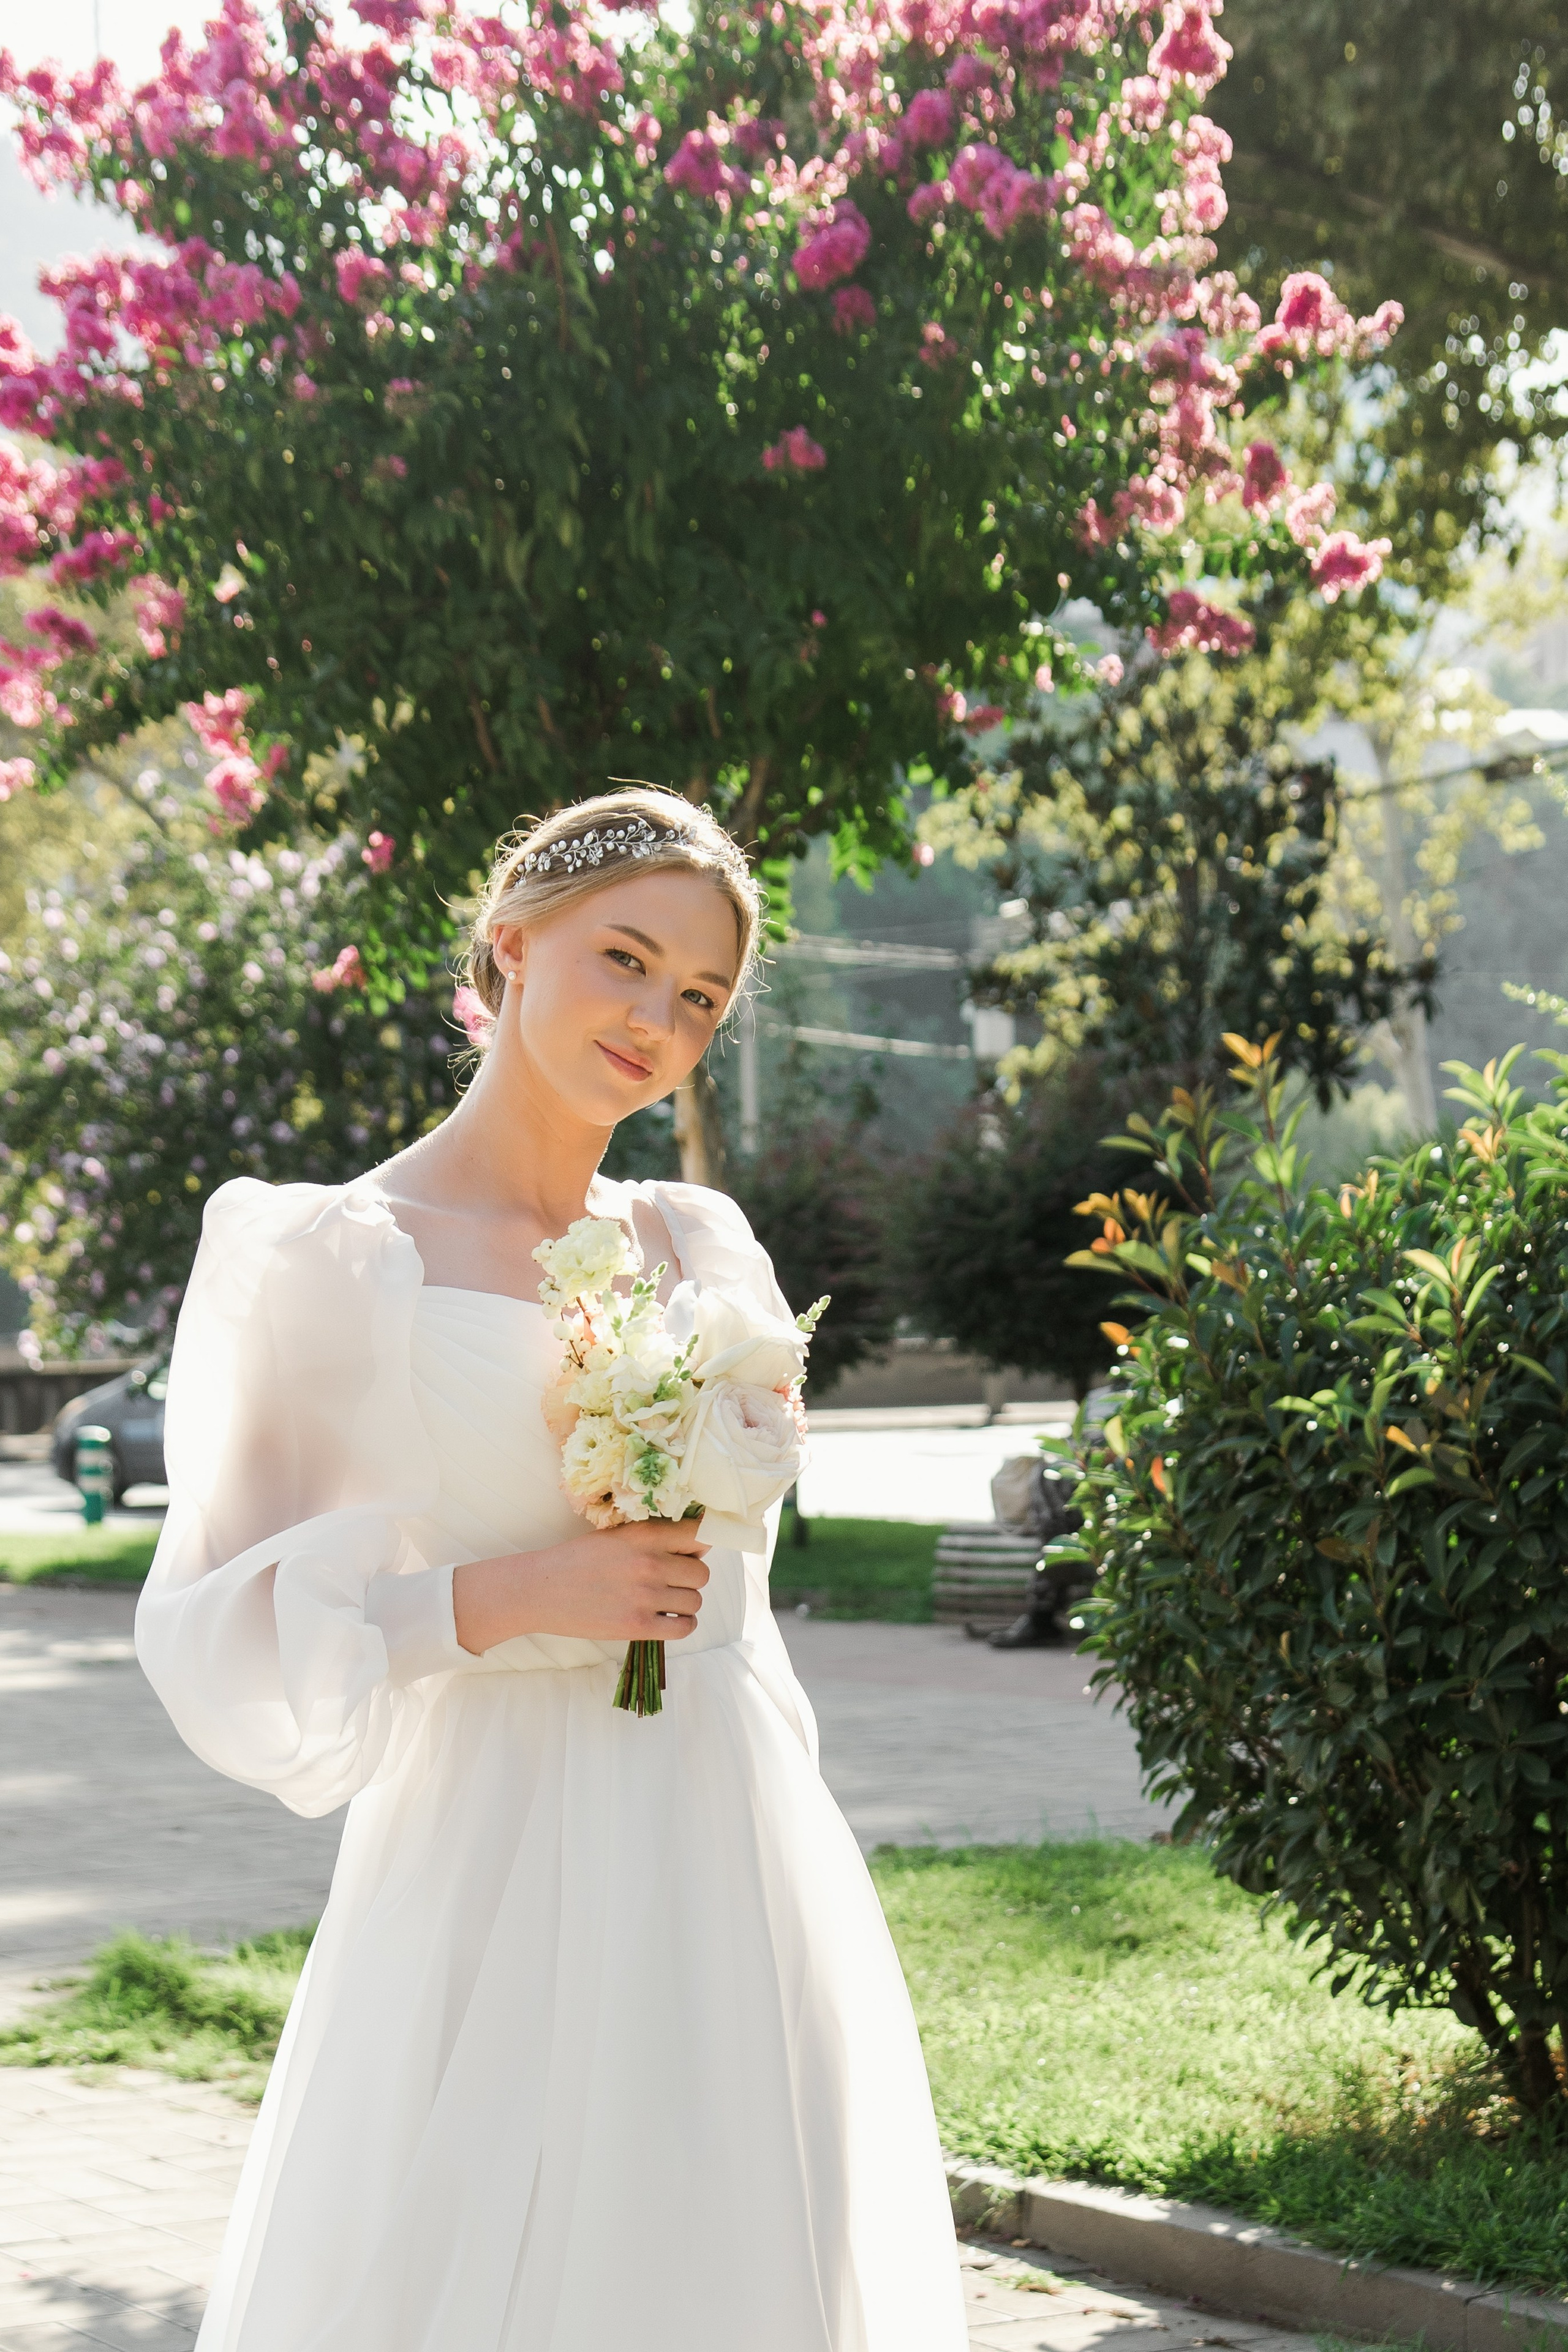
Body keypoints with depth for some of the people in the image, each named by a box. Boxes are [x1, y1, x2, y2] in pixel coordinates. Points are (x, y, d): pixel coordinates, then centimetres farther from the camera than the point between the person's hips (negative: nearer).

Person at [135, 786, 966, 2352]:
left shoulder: (702, 1244, 11)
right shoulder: (339, 1262, -6)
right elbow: (219, 1637, -8)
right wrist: (511, 1597, -17)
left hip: (745, 1884, 5)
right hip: (500, 1884, -5)